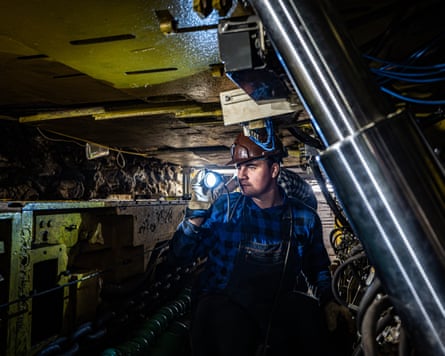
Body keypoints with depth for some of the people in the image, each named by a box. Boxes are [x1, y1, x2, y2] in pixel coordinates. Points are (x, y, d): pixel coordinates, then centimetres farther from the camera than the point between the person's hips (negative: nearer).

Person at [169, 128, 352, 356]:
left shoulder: (304, 218, 3)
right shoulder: (224, 207, -1)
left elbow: (318, 270, 18)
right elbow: (180, 257, -6)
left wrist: (329, 302, 0)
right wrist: (198, 210, -19)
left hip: (277, 305, 2)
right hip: (221, 303, -1)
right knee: (225, 318, -34)